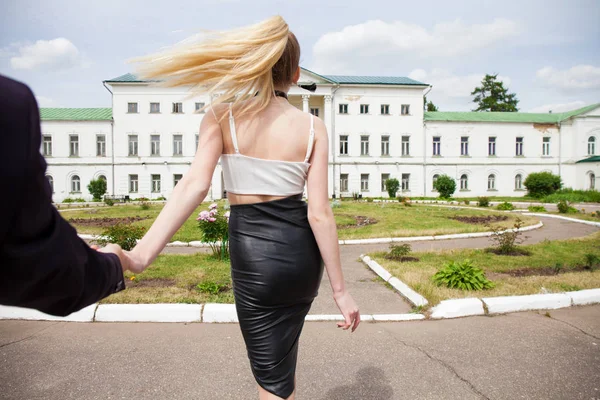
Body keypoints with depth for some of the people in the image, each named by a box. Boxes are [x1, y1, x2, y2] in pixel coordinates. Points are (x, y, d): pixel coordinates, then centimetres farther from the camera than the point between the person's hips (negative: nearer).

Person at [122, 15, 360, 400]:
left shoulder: (222, 117, -7)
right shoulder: (313, 127, -4)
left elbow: (195, 184, -23)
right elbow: (320, 213, -9)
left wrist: (141, 255, -26)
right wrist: (340, 290, -4)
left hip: (254, 253, -3)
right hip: (302, 251, 3)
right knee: (285, 345, 35)